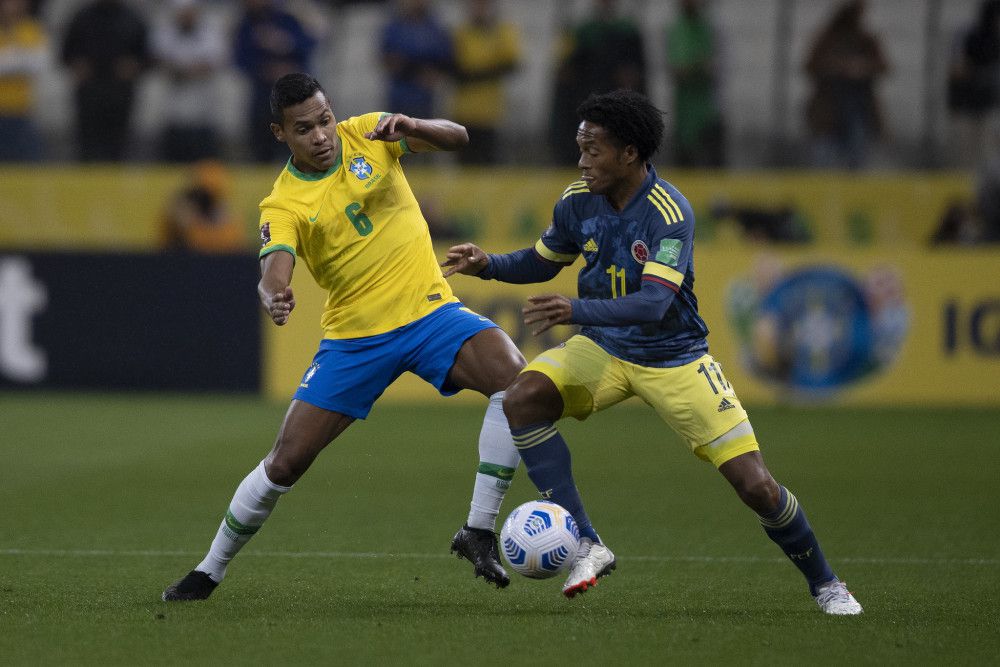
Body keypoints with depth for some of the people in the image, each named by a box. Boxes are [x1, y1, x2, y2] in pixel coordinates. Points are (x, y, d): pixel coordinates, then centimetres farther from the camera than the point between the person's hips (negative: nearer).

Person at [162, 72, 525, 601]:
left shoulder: (367, 135, -1)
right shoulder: (283, 206, -9)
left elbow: (456, 138, -4)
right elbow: (273, 273, -25)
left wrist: (410, 127, -26)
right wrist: (273, 298, -50)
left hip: (428, 311, 1)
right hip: (353, 335, -1)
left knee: (515, 376, -26)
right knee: (285, 462, -4)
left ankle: (479, 532, -18)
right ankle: (209, 572, 17)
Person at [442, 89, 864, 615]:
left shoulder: (669, 213, -25)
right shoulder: (578, 201, -8)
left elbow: (654, 304, -36)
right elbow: (542, 262, 12)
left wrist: (575, 310, -48)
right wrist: (488, 265, -8)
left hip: (673, 358, -4)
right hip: (603, 349, 4)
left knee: (755, 485, -9)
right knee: (522, 399, -25)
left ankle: (825, 585, 17)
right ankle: (586, 545, -19)